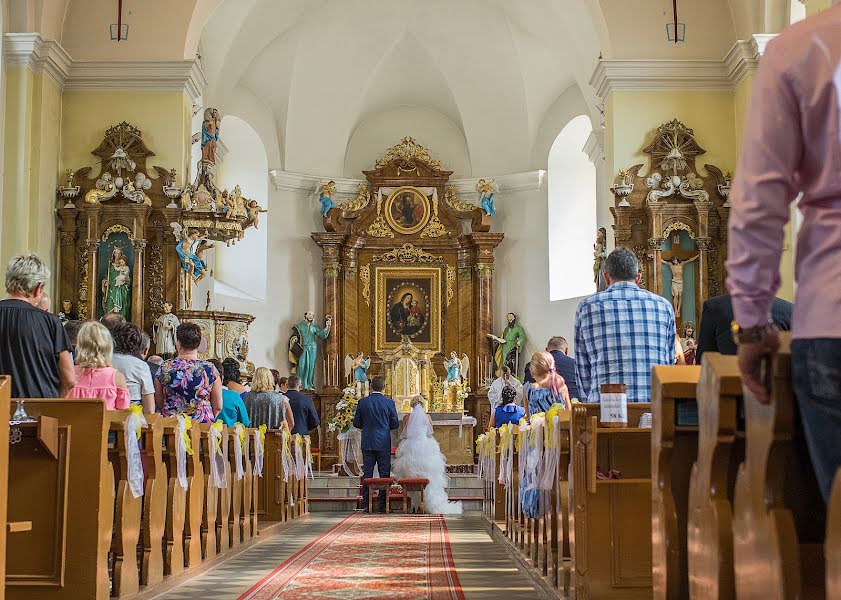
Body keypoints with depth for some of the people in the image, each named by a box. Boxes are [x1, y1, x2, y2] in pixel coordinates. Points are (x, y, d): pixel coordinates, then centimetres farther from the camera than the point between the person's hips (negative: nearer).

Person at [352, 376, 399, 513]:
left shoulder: (362, 402, -3)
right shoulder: (389, 402, -6)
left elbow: (356, 423, 1)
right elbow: (395, 424, -1)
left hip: (367, 443, 1)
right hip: (384, 443, -1)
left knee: (367, 474, 6)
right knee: (384, 474, 4)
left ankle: (366, 504, 5)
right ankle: (383, 505, 3)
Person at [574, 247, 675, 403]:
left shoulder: (587, 307, 9)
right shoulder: (663, 305, 12)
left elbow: (582, 368, 12)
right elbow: (670, 362, 16)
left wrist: (591, 404, 20)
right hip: (655, 402, 1)